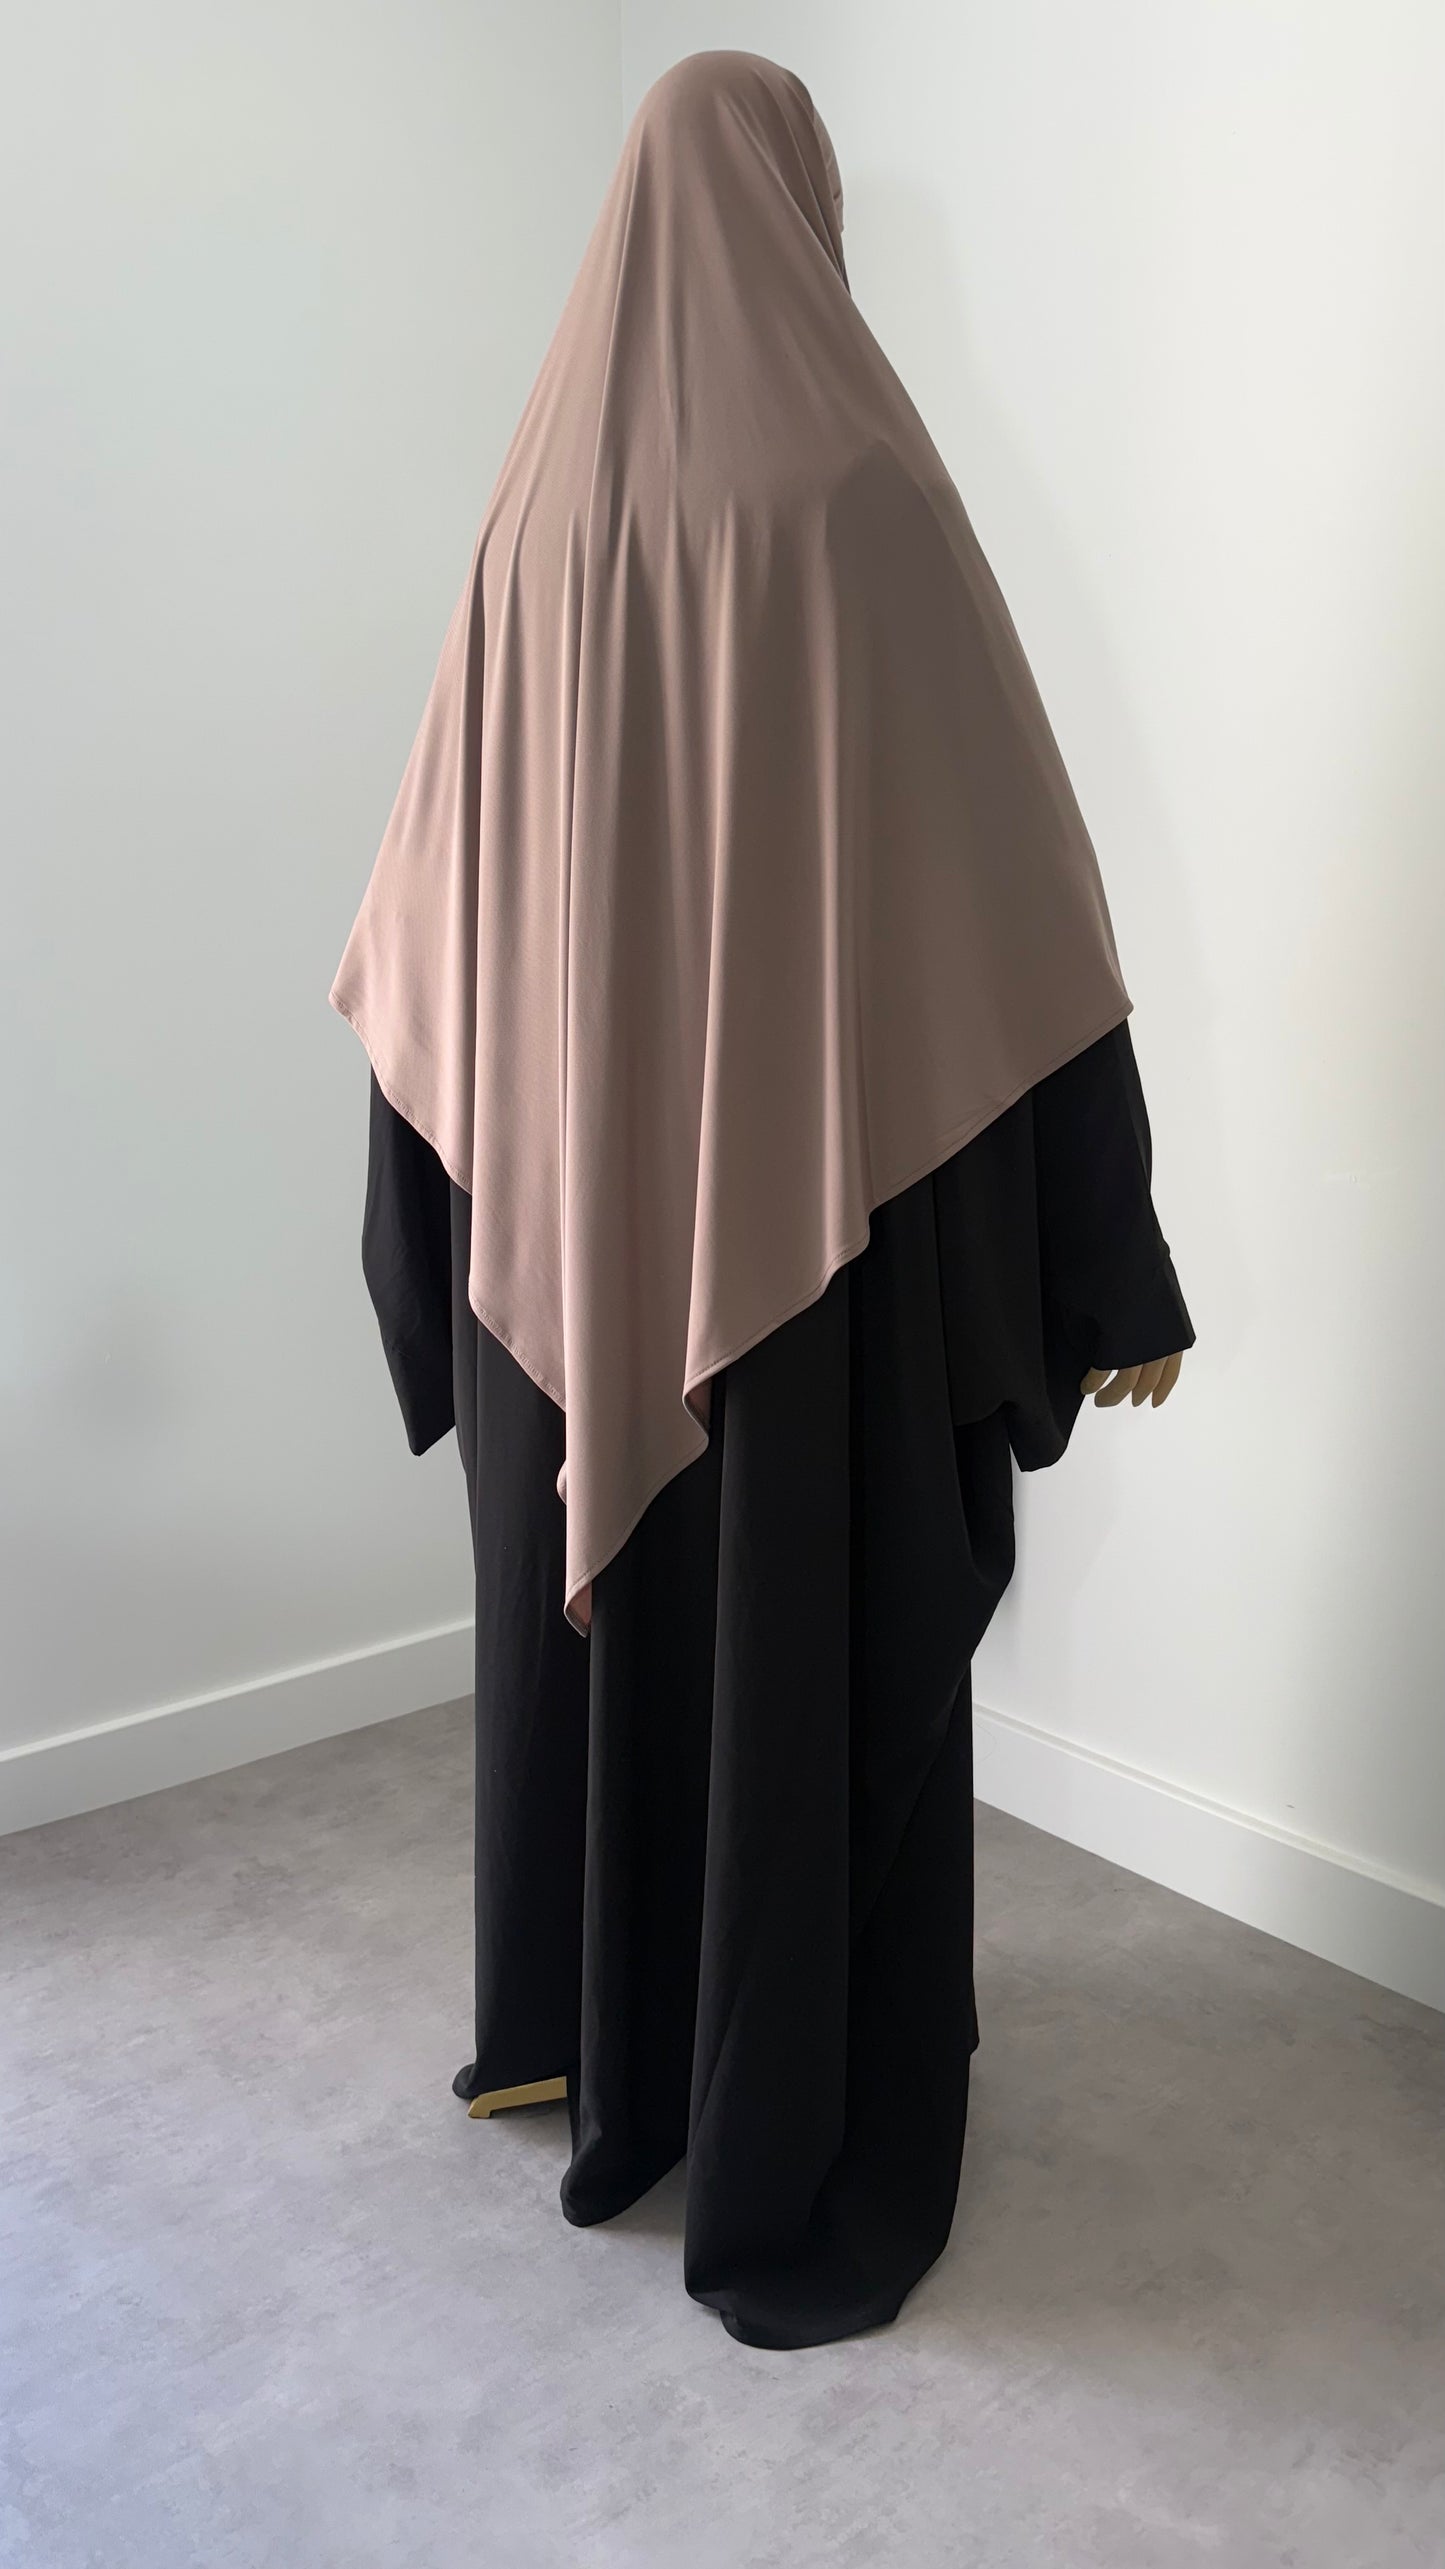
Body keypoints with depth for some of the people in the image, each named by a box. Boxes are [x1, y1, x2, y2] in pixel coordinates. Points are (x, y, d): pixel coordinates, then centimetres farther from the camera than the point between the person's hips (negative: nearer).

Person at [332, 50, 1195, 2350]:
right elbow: (1011, 907, -13)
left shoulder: (540, 516, 4)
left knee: (598, 1623, 19)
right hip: (827, 1206, -5)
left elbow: (441, 915, 8)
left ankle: (603, 2071, 39)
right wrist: (1111, 1265, -6)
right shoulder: (859, 497, -11)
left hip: (575, 1210, 6)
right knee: (821, 1668, 7)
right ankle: (798, 2195, 22)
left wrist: (460, 1220, 18)